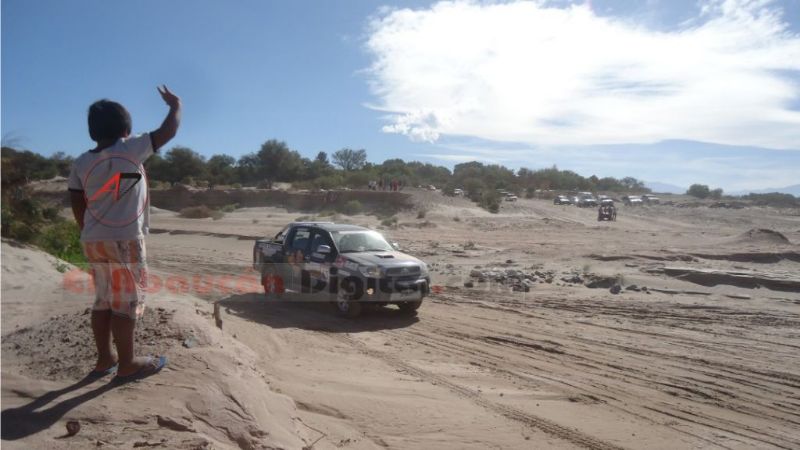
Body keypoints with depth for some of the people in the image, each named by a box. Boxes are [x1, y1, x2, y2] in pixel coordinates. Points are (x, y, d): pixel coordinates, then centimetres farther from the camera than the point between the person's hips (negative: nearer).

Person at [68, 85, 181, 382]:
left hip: (93, 241, 7)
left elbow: (77, 207, 10)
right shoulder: (130, 150, -8)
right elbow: (168, 132, -2)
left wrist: (91, 234, 21)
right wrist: (175, 105, 14)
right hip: (124, 240, -7)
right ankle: (127, 364, 7)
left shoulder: (80, 164, 8)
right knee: (128, 302, 0)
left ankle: (104, 359, 22)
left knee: (104, 300, 14)